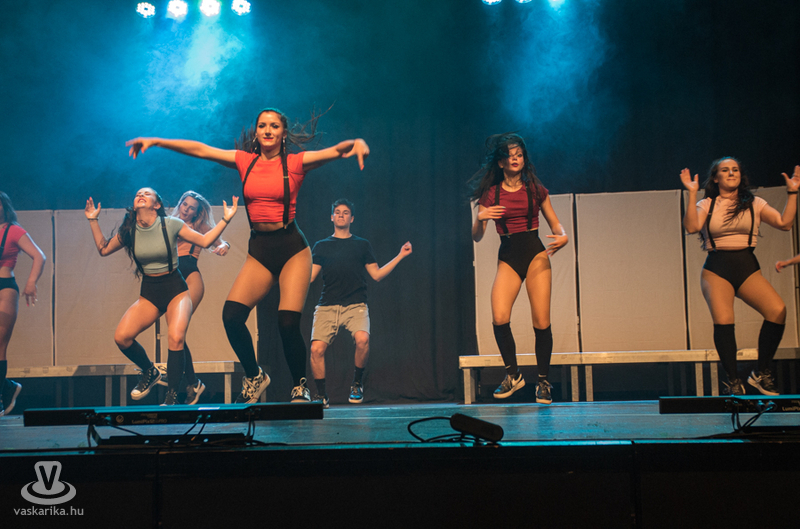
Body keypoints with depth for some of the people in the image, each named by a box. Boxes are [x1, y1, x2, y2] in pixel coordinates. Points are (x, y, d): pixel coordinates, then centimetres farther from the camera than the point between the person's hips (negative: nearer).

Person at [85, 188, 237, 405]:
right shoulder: (129, 230, 2)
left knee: (176, 337, -30)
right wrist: (93, 221, 9)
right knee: (121, 337, -18)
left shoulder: (171, 224, -8)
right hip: (148, 293, 4)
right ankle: (150, 371, 12)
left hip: (176, 289, -3)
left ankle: (172, 397, -16)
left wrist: (225, 220, -10)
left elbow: (204, 241, -1)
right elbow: (104, 249, 14)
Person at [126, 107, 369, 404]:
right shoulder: (245, 161, 9)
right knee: (232, 316, -12)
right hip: (259, 249, 4)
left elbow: (335, 151, -13)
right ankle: (254, 378, 11)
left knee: (288, 323, -13)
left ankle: (300, 388, 10)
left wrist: (356, 143, -34)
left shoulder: (295, 163, -1)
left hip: (292, 248, -4)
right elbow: (200, 150, 9)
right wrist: (156, 141, 8)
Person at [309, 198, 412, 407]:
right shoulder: (321, 246, 18)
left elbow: (377, 274, 14)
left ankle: (357, 383, -5)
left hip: (355, 305, -1)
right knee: (317, 349, -19)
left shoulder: (362, 245, 18)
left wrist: (400, 256, 9)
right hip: (327, 306, 1)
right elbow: (309, 276, 12)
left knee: (362, 339, -30)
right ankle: (321, 394, 1)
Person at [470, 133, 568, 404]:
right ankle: (512, 374, 2)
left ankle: (543, 381, 10)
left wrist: (562, 236, -8)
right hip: (507, 259, 0)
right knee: (499, 318, -19)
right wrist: (480, 218, -13)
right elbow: (476, 237, 7)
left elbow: (555, 223, 14)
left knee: (541, 323, -7)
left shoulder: (535, 189, 8)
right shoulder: (490, 194, 8)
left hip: (535, 254, 0)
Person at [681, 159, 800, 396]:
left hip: (748, 268, 2)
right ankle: (733, 380, -10)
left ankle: (761, 373, -5)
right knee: (723, 319, -26)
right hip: (716, 269, -1)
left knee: (777, 310, -22)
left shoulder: (754, 204, 13)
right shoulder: (706, 205, 9)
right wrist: (692, 194, -12)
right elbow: (692, 227, -10)